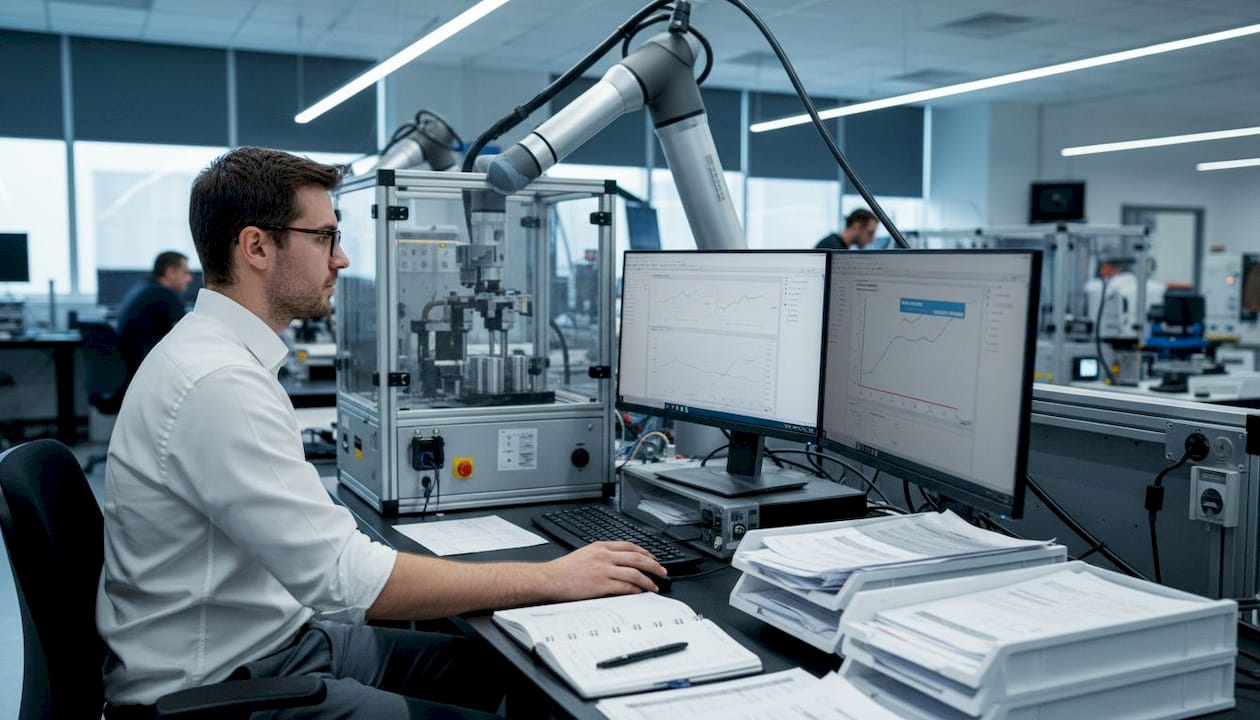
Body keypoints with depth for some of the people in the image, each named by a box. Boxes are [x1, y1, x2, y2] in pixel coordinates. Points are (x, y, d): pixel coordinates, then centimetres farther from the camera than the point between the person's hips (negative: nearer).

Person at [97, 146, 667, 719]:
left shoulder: (222, 355, 8)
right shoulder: (217, 382, -24)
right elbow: (344, 578, -27)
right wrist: (551, 578, -21)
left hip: (274, 638, 9)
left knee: (494, 664, 8)